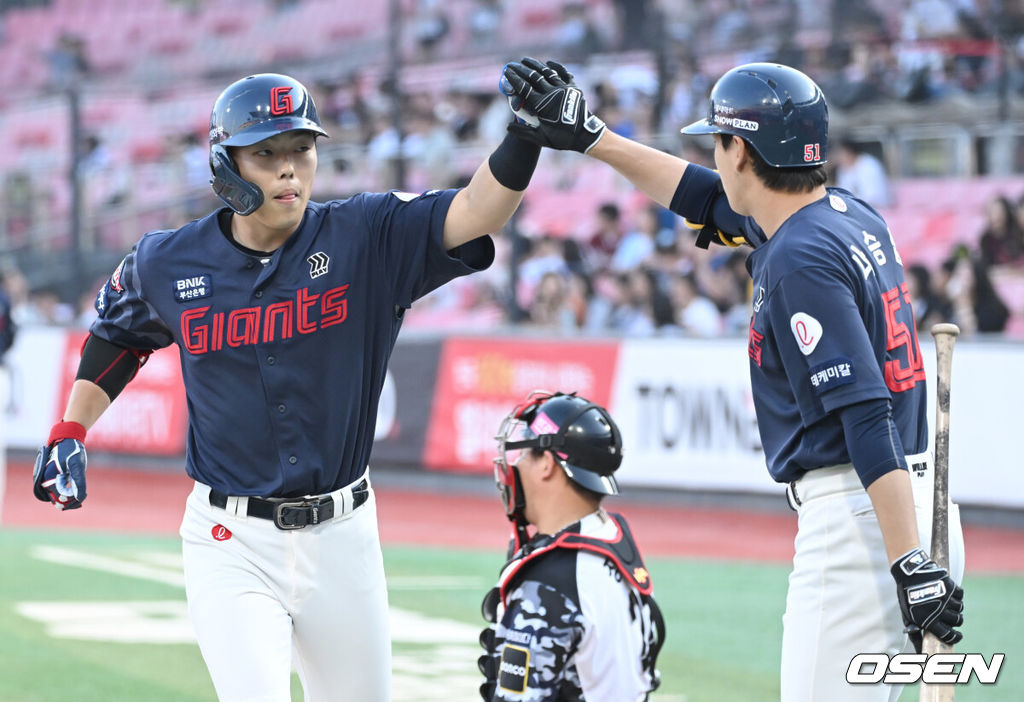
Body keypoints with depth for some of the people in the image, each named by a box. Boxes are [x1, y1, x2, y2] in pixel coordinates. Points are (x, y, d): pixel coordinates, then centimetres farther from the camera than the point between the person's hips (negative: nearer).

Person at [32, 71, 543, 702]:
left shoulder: (366, 238, -7)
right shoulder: (167, 264, -2)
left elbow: (474, 214, -23)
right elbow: (118, 334, 19)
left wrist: (523, 138, -41)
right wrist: (70, 432, 10)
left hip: (343, 533, 1)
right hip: (231, 546, -1)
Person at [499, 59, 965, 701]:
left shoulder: (800, 261, -16)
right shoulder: (849, 215, 13)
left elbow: (866, 417, -23)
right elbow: (705, 197, 29)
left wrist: (913, 568, -27)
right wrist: (589, 135, 31)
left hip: (863, 518, -10)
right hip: (920, 501, 10)